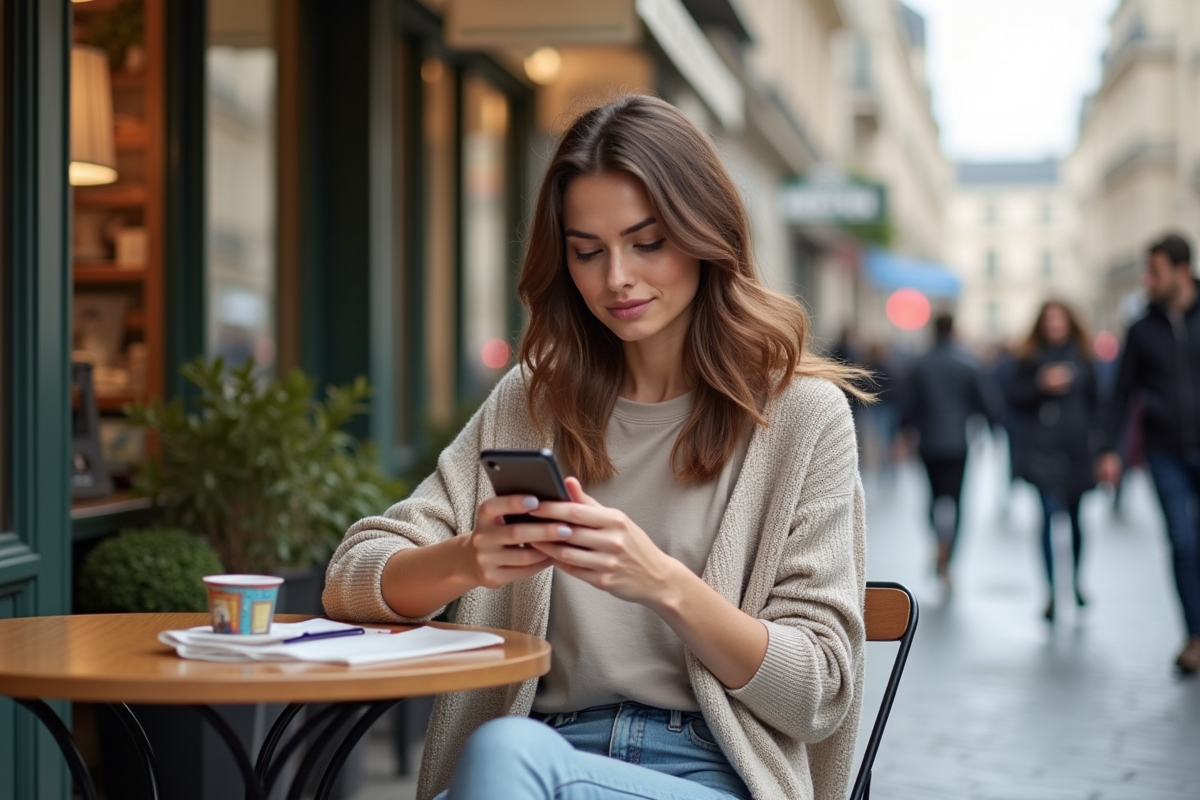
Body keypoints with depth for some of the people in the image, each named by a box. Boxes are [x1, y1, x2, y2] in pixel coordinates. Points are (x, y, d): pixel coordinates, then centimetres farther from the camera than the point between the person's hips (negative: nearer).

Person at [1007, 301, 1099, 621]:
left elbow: (1094, 400, 12)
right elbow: (1014, 397, 1)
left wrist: (1093, 435, 3)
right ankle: (1052, 592, -8)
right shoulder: (1031, 357, 3)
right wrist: (1041, 385, -14)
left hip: (1076, 447, 2)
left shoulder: (1081, 357, 8)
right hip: (1042, 447, -2)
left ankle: (1075, 578, 34)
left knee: (1074, 515, 11)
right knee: (1051, 513, -11)